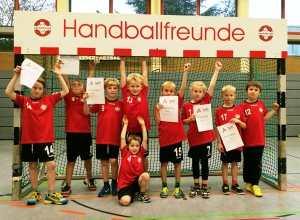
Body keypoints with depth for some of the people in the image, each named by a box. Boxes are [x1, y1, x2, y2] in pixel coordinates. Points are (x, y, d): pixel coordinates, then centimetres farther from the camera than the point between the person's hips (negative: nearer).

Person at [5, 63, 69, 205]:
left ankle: (51, 194, 6)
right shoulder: (24, 101, 1)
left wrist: (58, 75, -8)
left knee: (51, 165, -4)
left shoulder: (49, 99, 1)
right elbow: (8, 92, -11)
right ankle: (35, 193, 26)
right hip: (28, 140, 1)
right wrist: (16, 76, -16)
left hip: (46, 139, 0)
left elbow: (65, 91, -3)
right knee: (32, 166, 12)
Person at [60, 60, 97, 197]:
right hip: (72, 133, -1)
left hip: (85, 133, 1)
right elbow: (65, 83, -10)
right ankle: (67, 185, 14)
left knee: (87, 158, 16)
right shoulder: (69, 98, 1)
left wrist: (92, 69, -5)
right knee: (71, 160, 5)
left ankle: (89, 179, 38)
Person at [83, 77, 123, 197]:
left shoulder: (121, 104, 0)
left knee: (113, 161, -2)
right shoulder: (100, 102, 2)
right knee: (104, 161, 8)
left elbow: (124, 121, 4)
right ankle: (106, 186, 20)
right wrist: (85, 101, -14)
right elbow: (87, 112, 1)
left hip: (115, 138, -1)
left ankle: (114, 183, 21)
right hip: (101, 138, 1)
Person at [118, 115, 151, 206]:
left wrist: (142, 125, 1)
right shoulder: (125, 153, 0)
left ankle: (141, 194, -1)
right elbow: (122, 138, -7)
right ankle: (131, 194, 10)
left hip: (137, 181, 3)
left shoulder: (140, 153, 6)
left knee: (146, 175, -29)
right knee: (125, 201, -29)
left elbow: (145, 140, 0)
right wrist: (125, 124, 2)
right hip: (125, 184, -3)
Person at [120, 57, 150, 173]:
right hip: (129, 130, 0)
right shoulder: (126, 94, -2)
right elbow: (122, 75, -1)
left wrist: (143, 60, 4)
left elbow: (145, 75, 2)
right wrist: (122, 59, 1)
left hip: (142, 129, 0)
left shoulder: (143, 94, -1)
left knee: (144, 156, 13)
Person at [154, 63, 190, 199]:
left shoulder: (177, 102, 2)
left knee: (177, 163, 8)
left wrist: (185, 72, -16)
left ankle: (177, 187, 18)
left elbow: (183, 87, -10)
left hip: (176, 137, 0)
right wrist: (157, 110, -17)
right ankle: (164, 187, 20)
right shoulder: (158, 106, 2)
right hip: (164, 139, 0)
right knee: (163, 163, 9)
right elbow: (157, 123, -4)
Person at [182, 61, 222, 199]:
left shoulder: (206, 101, 0)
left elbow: (212, 85, -6)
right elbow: (183, 121, 8)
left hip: (206, 137, -1)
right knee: (195, 162, 12)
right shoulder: (186, 105, 0)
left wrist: (217, 70, -9)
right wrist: (190, 119, -12)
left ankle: (205, 187, 19)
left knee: (204, 162, 7)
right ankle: (196, 186, 26)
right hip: (193, 138, 1)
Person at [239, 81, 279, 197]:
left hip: (259, 140, 3)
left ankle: (255, 185, 15)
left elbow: (264, 118, 15)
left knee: (257, 163, 6)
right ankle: (248, 183, 26)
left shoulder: (261, 104, 5)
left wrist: (274, 110, 11)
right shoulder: (243, 106, -8)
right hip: (247, 141, -2)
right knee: (247, 163, 11)